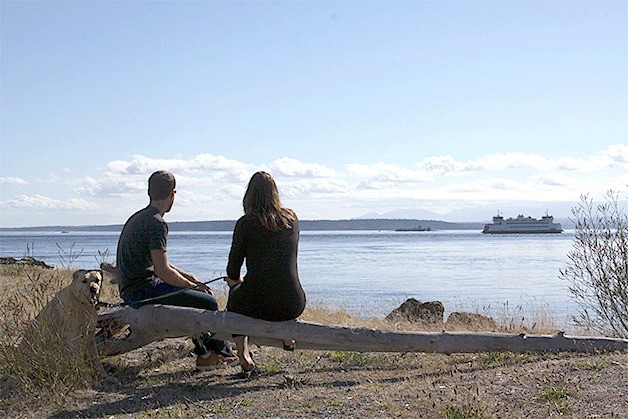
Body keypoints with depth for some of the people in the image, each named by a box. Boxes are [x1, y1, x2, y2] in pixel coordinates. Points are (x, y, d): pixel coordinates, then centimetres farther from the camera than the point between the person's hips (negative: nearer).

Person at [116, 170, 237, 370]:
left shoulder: (138, 217, 15)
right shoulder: (156, 223, -17)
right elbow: (163, 271, -23)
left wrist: (187, 277, 15)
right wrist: (192, 285, -9)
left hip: (131, 289, 11)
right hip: (142, 291, -11)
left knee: (197, 294, 22)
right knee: (207, 303, -11)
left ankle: (205, 352, 21)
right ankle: (221, 352, 9)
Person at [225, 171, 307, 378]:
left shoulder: (246, 223, -6)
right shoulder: (292, 219, 6)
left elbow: (233, 271, 0)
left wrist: (235, 280, 25)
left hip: (257, 306, -3)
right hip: (293, 306, 4)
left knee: (235, 292, 32)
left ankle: (244, 357, 18)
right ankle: (287, 336, 34)